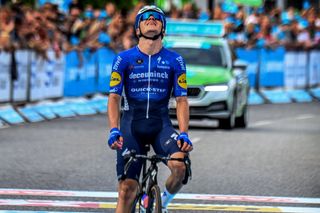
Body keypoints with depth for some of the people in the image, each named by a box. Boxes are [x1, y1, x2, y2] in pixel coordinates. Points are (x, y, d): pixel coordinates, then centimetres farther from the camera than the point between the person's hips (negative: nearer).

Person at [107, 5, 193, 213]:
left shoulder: (175, 61, 3)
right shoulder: (124, 59, 1)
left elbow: (182, 100, 0)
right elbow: (114, 97, -3)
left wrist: (184, 134, -14)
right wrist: (114, 130, -18)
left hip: (161, 124, 0)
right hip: (131, 124, 0)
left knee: (180, 166, -27)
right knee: (127, 188, -9)